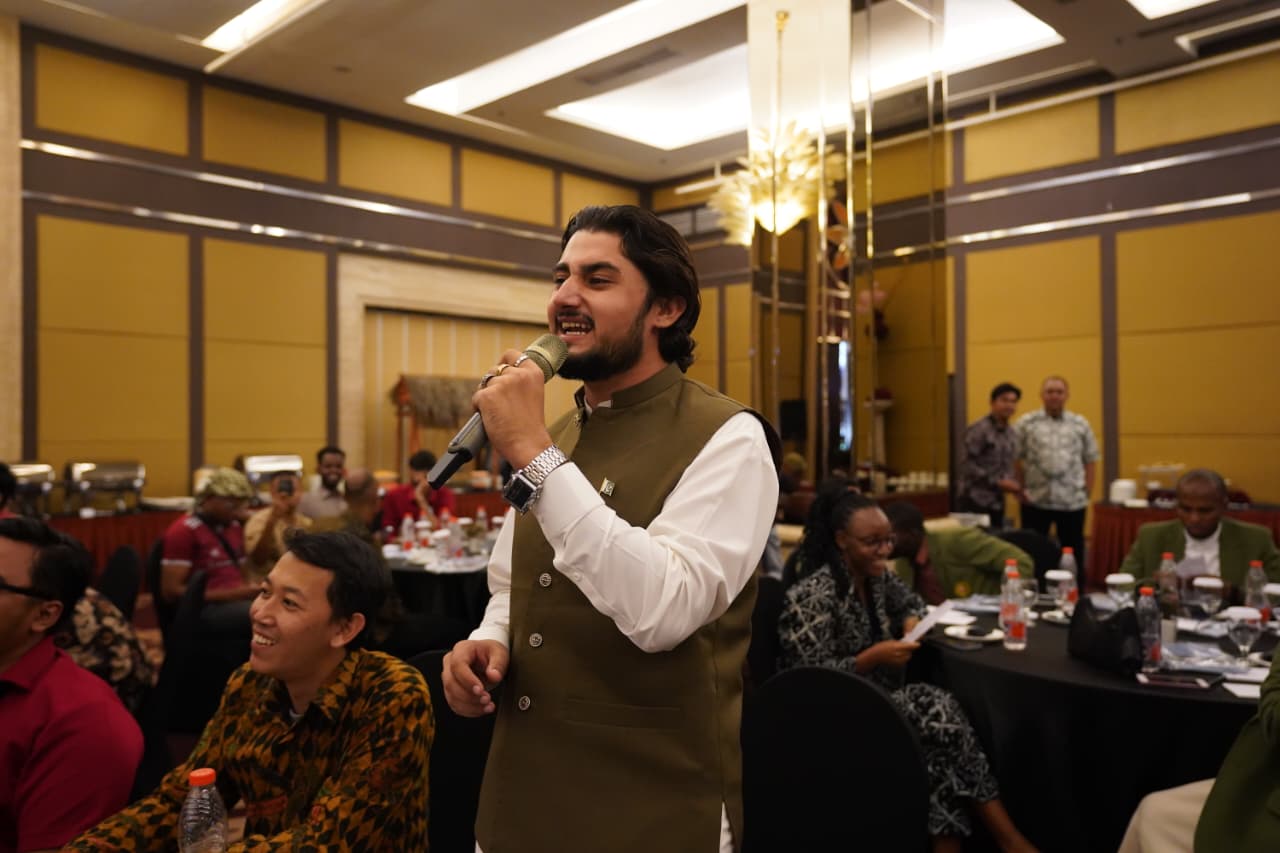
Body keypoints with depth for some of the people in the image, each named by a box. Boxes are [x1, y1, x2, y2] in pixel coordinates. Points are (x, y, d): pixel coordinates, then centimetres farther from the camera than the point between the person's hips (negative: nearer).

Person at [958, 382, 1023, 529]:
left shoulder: (1012, 434, 13)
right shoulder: (979, 429, -11)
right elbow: (968, 465, -17)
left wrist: (1014, 486, 3)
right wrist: (998, 483, -18)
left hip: (997, 503, 8)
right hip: (975, 501, -8)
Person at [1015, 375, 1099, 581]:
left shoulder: (1081, 424, 8)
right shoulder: (1026, 423, 2)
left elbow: (1091, 460, 10)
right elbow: (1015, 459, 1)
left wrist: (1087, 492, 2)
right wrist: (1021, 490, -5)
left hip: (1073, 502, 2)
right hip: (1035, 501, -1)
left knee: (1073, 554, 10)